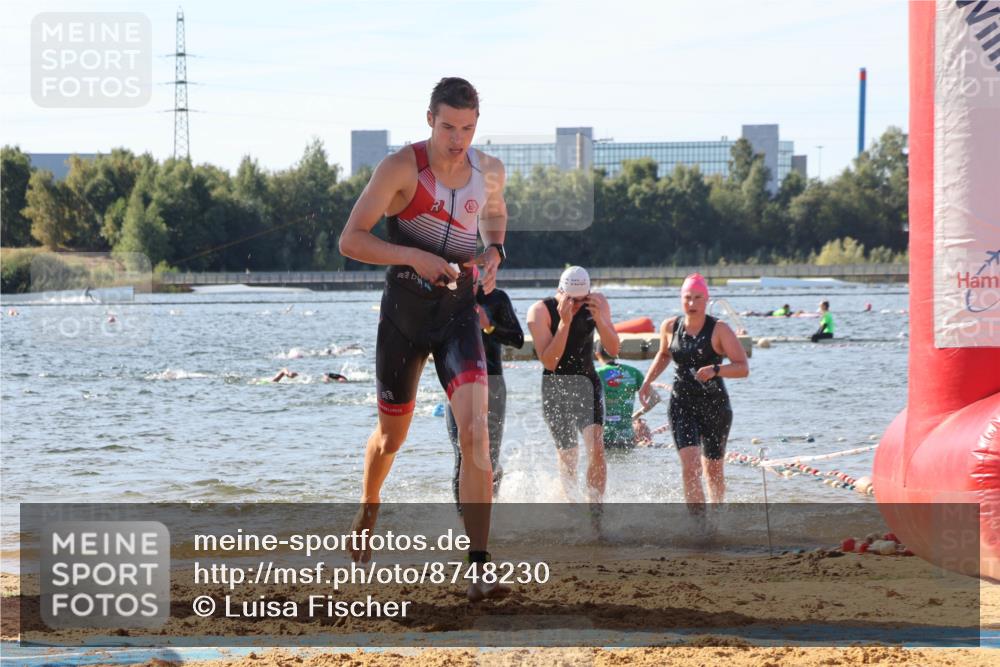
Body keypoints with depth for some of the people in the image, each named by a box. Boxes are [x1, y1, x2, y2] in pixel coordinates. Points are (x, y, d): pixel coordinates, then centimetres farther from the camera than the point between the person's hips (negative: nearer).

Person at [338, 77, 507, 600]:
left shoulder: (489, 171, 0)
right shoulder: (401, 168, -14)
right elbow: (350, 240, -15)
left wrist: (493, 251, 4)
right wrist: (414, 256, -27)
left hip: (459, 310, 2)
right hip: (404, 310, -2)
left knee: (474, 431, -18)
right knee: (392, 435, 14)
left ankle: (479, 568, -22)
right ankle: (367, 513, 48)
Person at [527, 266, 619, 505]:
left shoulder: (597, 303, -7)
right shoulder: (541, 311, -17)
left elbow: (613, 350, -10)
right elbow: (549, 362, -23)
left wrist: (598, 318, -26)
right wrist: (564, 322, -33)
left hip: (587, 383, 1)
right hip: (555, 387, -1)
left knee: (596, 448, -17)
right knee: (568, 456, 4)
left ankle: (595, 508, -14)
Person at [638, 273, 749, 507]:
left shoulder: (719, 330, -9)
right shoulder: (670, 327, 3)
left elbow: (743, 368, -13)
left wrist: (715, 370, -29)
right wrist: (647, 381, 15)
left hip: (715, 406, -1)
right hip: (682, 405, 1)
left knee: (713, 470, 12)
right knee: (690, 466, -17)